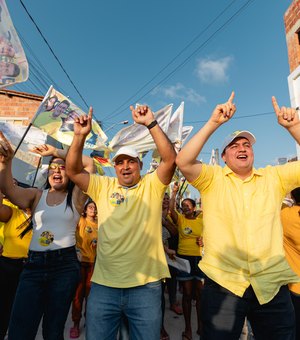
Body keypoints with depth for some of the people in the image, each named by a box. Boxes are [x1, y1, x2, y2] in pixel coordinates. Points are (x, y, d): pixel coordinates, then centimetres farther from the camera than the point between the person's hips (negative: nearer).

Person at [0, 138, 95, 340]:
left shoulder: (75, 197, 2)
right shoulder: (36, 195, 9)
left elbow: (89, 164, -10)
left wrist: (56, 151, -6)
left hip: (65, 265, -2)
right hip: (33, 264, 2)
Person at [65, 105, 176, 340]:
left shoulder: (152, 185, 1)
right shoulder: (104, 186, 6)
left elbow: (170, 159, -13)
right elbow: (73, 171, -2)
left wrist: (151, 123, -18)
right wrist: (80, 136, -13)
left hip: (146, 285, -1)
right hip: (104, 284, 2)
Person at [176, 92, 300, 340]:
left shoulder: (274, 178, 8)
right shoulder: (212, 178, -1)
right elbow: (183, 162, -17)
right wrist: (213, 123, -19)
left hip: (272, 286, 3)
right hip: (223, 285, -2)